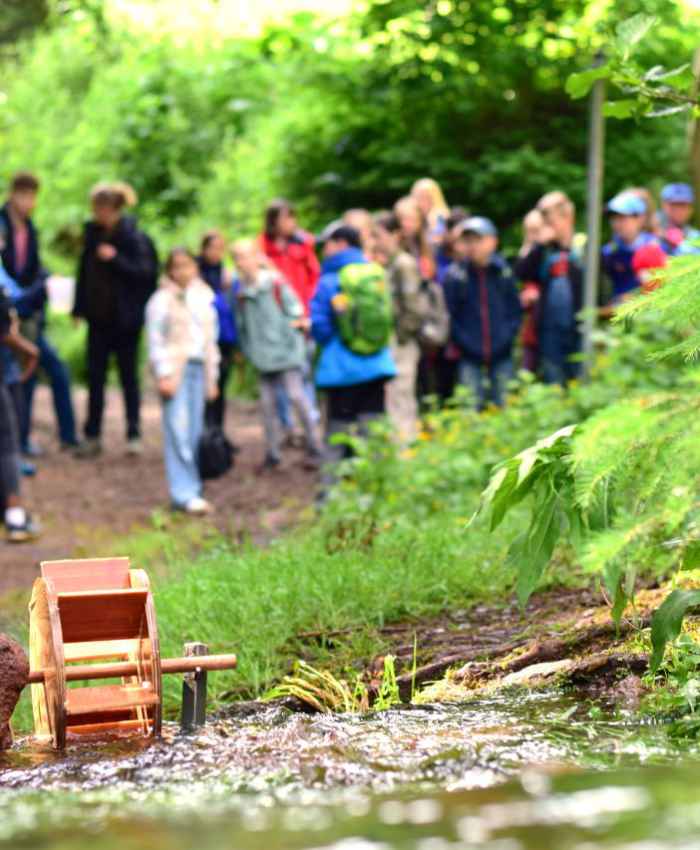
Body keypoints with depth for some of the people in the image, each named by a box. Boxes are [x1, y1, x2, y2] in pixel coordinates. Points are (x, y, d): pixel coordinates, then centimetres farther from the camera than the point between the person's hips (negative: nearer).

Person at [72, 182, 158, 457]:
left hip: (125, 319, -5)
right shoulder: (93, 232, 4)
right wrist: (79, 308, 9)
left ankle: (134, 435, 15)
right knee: (95, 376, 6)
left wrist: (115, 259, -26)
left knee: (128, 376, 5)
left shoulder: (134, 237, -13)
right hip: (98, 317, 5)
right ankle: (92, 436, 11)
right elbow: (85, 270, 12)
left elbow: (145, 272, -16)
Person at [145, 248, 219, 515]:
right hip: (174, 368, -5)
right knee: (178, 430, -10)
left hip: (198, 367, 5)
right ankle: (184, 493, -14)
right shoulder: (162, 300, 0)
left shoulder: (203, 299, 16)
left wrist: (212, 377, 19)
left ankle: (191, 488, 6)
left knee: (194, 431, 2)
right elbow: (156, 341, -4)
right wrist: (163, 375, -11)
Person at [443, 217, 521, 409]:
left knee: (503, 406, 7)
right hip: (470, 358, -2)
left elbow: (515, 311, 8)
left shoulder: (503, 272, 1)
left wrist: (507, 337, -5)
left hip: (501, 356, 2)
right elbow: (449, 315, -3)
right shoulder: (456, 276, -5)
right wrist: (463, 341, -11)